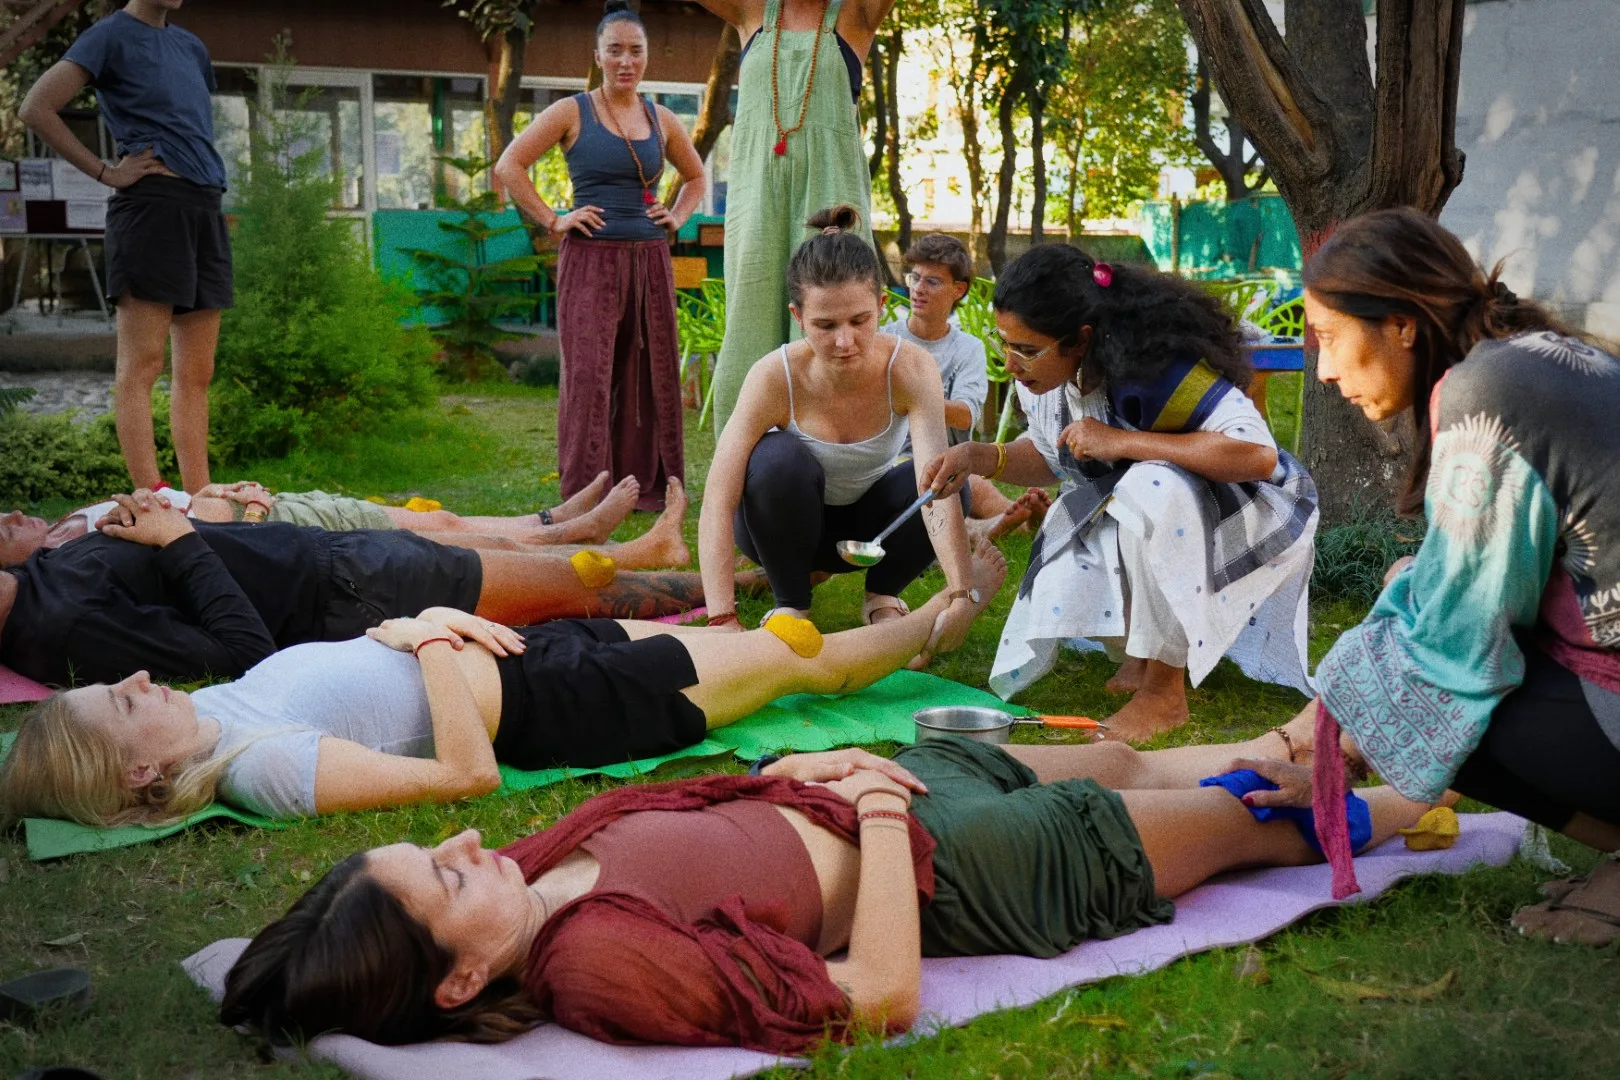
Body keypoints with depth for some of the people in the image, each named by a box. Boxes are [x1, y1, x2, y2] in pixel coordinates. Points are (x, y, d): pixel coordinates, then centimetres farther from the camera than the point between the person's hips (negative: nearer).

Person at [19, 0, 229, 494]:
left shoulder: (190, 46, 21)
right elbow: (35, 109, -8)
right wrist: (106, 172, -7)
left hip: (206, 207, 7)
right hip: (153, 205, -7)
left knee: (196, 374, 5)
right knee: (141, 365, -10)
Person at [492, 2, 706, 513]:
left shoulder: (661, 120, 12)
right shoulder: (572, 112, 0)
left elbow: (696, 177, 27)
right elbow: (508, 166, -4)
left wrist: (676, 217, 10)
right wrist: (553, 220, -8)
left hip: (650, 260, 4)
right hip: (591, 260, -4)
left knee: (651, 373, 5)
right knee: (589, 373, -8)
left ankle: (648, 484, 14)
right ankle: (585, 494, -4)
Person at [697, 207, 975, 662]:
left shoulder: (910, 369, -27)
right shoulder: (776, 377, -29)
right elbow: (716, 506, -35)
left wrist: (960, 594, -53)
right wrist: (723, 620, -46)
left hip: (871, 521, 1)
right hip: (791, 521, -1)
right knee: (777, 458, -34)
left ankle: (883, 595, 0)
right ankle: (790, 604, -9)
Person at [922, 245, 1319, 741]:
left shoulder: (1157, 365, -33)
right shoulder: (1046, 374, -10)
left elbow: (1259, 454, -42)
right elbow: (1051, 457, 8)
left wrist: (1120, 441, -38)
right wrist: (979, 458, -14)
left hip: (1246, 511, -7)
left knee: (1151, 490, -38)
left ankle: (1164, 691, -24)